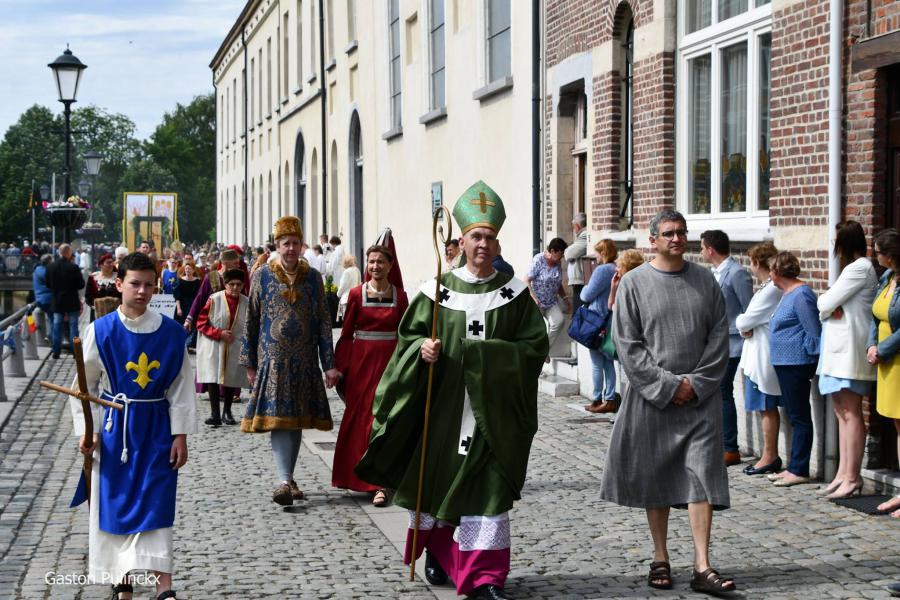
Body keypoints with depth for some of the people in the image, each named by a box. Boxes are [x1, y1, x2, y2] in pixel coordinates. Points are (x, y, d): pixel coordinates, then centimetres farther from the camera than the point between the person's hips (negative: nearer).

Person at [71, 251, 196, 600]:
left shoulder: (170, 332, -2)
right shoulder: (100, 331, -3)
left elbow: (181, 387, 1)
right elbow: (84, 386, 3)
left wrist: (180, 435, -2)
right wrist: (87, 430, -5)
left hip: (156, 429, -1)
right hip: (114, 427, 1)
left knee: (156, 503, -5)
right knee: (115, 502, 6)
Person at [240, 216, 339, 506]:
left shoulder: (313, 277, 6)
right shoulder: (262, 275, 2)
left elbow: (323, 321, 5)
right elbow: (251, 320, 5)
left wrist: (329, 364, -1)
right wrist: (250, 363, 2)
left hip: (304, 360, 2)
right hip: (273, 358, -2)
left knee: (298, 419, 8)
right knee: (277, 417, -11)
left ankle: (289, 478, 19)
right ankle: (284, 481, -17)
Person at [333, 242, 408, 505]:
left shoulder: (399, 295, 4)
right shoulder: (357, 294, 1)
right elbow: (346, 333, 2)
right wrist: (340, 366, -2)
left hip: (389, 361, 0)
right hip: (362, 361, 0)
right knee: (359, 416, 2)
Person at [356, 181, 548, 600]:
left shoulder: (514, 294, 3)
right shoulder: (438, 290, 2)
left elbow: (535, 345, 0)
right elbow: (409, 336, 4)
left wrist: (490, 355, -14)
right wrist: (423, 349, -18)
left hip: (492, 411, -1)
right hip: (444, 406, 1)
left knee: (487, 487, -5)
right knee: (439, 478, 11)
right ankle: (439, 553, 35)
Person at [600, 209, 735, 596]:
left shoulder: (705, 281, 7)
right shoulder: (634, 284, -1)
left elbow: (719, 336, 5)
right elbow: (627, 344, -6)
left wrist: (697, 383, -6)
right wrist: (667, 385, -11)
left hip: (700, 399, 1)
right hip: (651, 399, -1)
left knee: (701, 476, -5)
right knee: (655, 477, 7)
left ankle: (702, 567, -5)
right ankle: (660, 559, 20)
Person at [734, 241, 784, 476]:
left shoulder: (771, 291, -18)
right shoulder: (771, 287, 14)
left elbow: (744, 321, -18)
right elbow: (749, 320, 16)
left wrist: (741, 322, 3)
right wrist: (746, 327, -4)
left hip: (763, 358, -10)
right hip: (759, 356, 10)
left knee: (767, 408, -2)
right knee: (767, 408, 13)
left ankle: (770, 457, 4)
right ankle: (770, 455, 19)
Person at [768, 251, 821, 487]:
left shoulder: (801, 295, -15)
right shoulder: (787, 293, 15)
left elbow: (815, 333, -17)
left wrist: (809, 362, -11)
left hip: (796, 364, -10)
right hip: (785, 363, 10)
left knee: (799, 417, -4)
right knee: (794, 415, 13)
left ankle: (799, 470, 1)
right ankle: (793, 467, 19)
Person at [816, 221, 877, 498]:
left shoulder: (860, 268, -10)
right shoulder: (854, 268, 22)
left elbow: (826, 303, -12)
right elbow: (827, 304, 20)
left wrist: (826, 304, 7)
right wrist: (831, 306, 2)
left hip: (849, 348, -10)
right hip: (838, 347, 10)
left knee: (851, 413, -9)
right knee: (842, 412, 8)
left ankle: (852, 476, -9)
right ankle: (843, 473, 10)